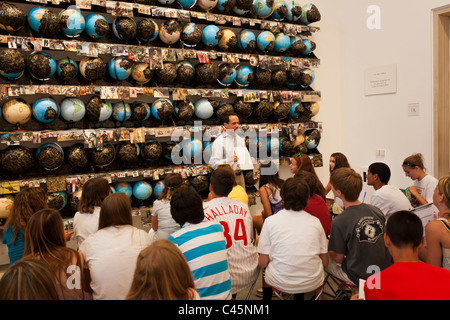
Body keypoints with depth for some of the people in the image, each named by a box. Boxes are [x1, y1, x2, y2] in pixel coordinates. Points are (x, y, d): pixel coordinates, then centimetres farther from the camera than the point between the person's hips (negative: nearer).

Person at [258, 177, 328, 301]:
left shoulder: (270, 221, -9)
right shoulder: (315, 221, -3)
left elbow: (263, 263, -8)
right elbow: (325, 261, 2)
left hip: (281, 283, -2)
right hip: (313, 283, 2)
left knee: (266, 267, 27)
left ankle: (266, 297, 38)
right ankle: (299, 296, 37)